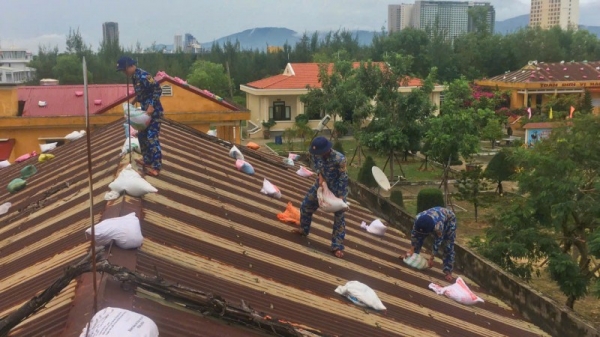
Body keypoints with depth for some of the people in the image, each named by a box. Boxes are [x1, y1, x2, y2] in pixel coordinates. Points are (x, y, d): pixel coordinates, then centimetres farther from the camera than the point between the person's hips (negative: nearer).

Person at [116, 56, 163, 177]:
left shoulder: (143, 76, -21)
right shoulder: (134, 77, 9)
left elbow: (158, 89, -24)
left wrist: (151, 106, -27)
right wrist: (132, 102, 15)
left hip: (154, 111, -10)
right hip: (145, 110, 10)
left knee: (152, 138, -10)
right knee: (142, 135, 17)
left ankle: (156, 168, -6)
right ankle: (147, 160, 30)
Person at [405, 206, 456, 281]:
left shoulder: (438, 225, -44)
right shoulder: (418, 218, -33)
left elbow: (437, 242, -30)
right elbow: (414, 233, -16)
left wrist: (431, 259, -22)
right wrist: (411, 250, -14)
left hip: (449, 218, -5)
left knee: (449, 245, -13)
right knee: (419, 236, 2)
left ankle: (448, 271, -10)